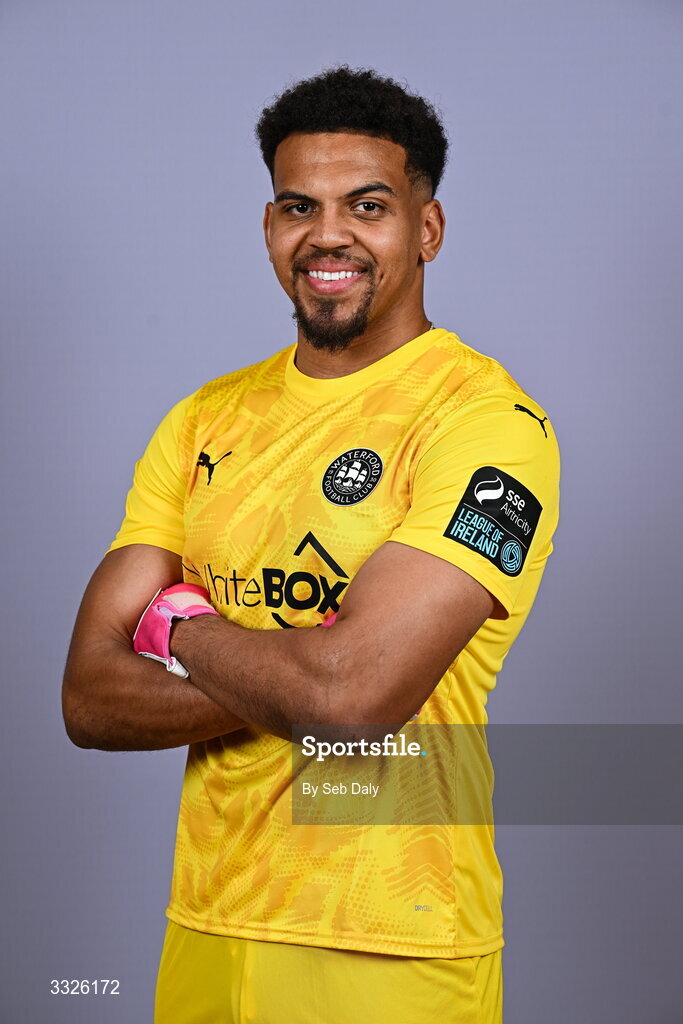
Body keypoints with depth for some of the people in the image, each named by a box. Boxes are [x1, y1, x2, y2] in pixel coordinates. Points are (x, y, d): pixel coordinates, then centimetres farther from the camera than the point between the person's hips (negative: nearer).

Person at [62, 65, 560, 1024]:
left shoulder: (489, 419, -14)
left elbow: (357, 690, -25)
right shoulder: (205, 422, 4)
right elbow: (91, 699, -3)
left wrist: (181, 625, -8)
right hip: (206, 926, 5)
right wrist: (307, 680, -17)